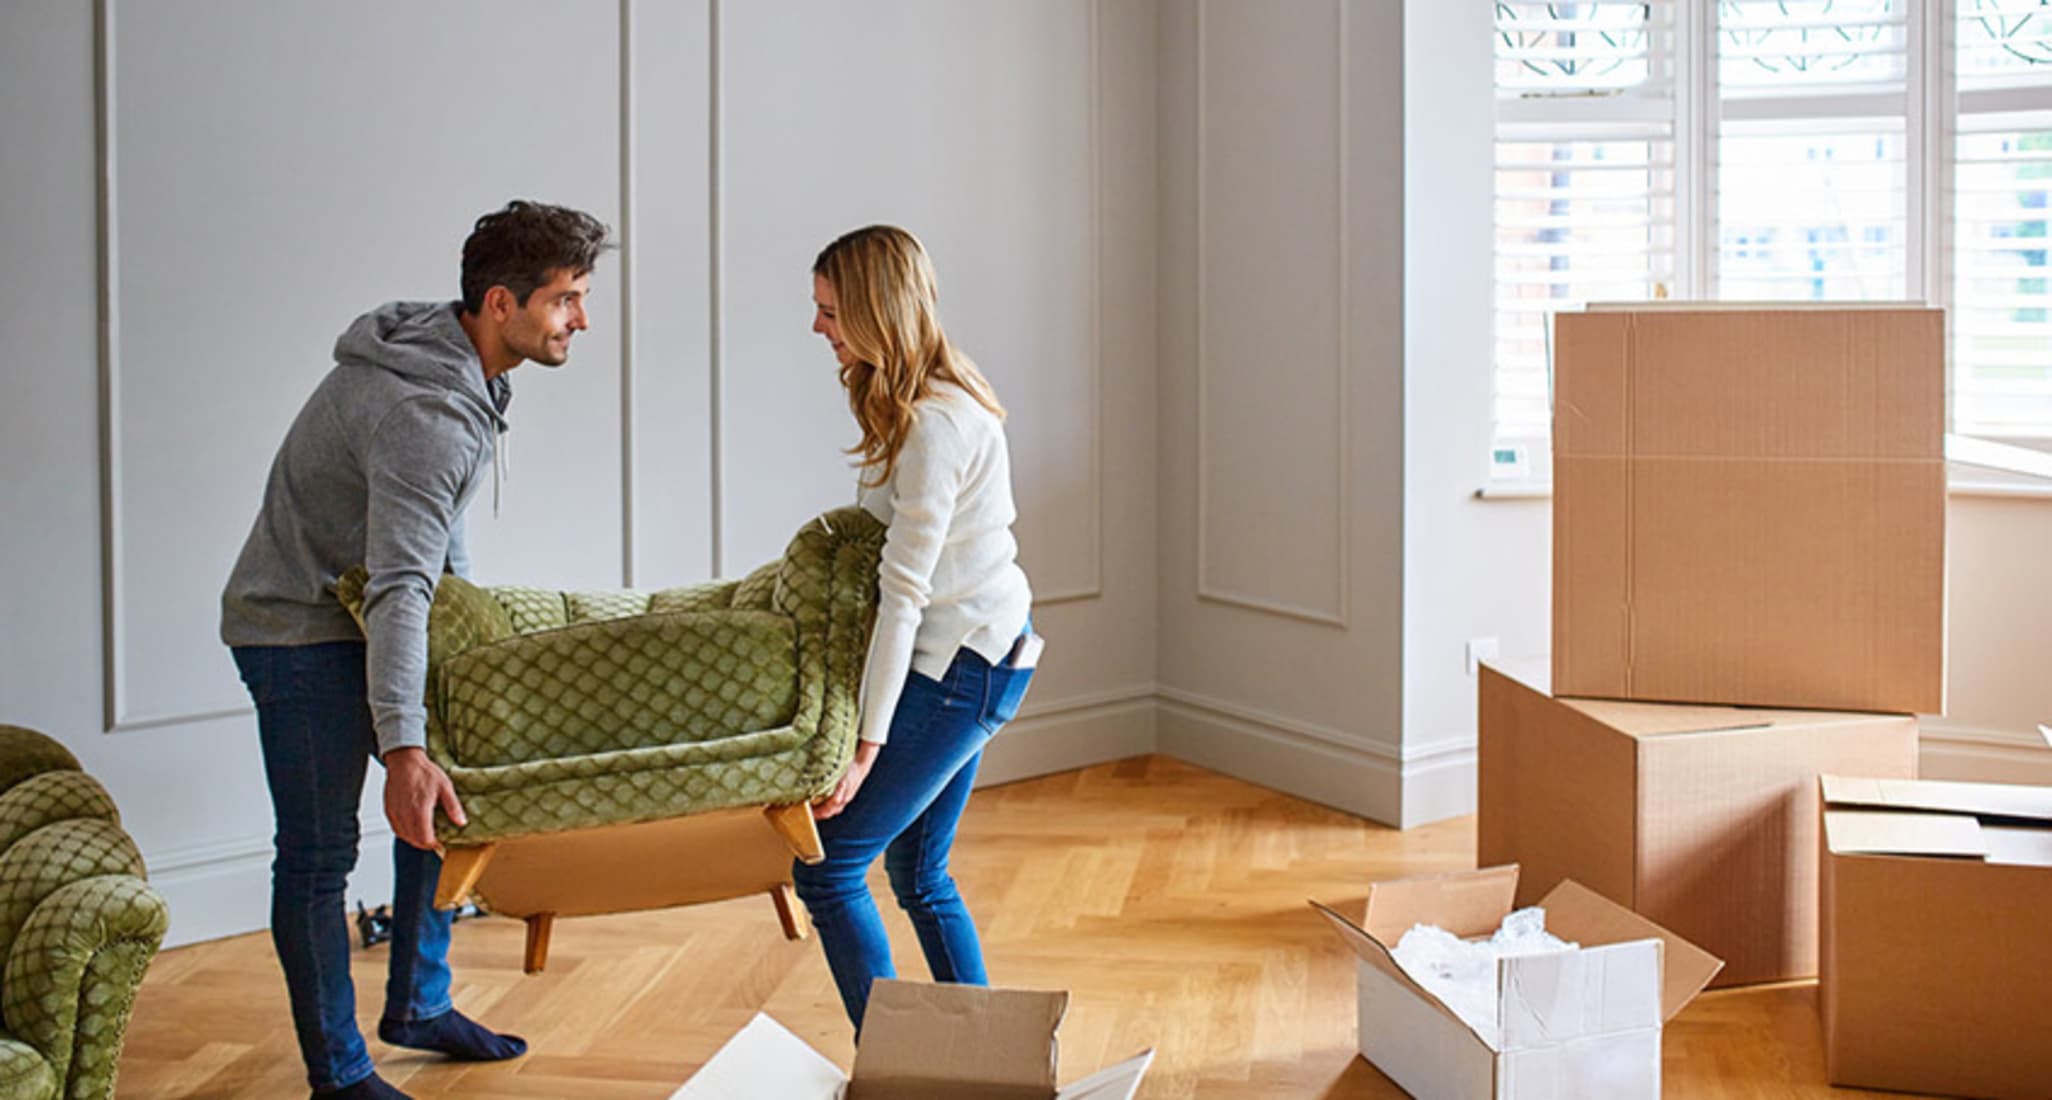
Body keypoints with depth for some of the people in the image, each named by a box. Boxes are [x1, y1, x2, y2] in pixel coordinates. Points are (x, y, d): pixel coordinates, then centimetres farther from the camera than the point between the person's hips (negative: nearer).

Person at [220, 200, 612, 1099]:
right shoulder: (428, 414, -32)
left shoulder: (451, 352, -1)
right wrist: (402, 747, -46)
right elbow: (398, 588, -40)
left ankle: (417, 1006, 29)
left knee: (441, 804, 14)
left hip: (359, 613, 10)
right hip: (300, 629, -10)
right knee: (318, 852, -4)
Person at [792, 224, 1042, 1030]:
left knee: (826, 866, -5)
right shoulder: (928, 396, 8)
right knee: (918, 871, 17)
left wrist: (866, 742, -23)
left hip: (964, 663, -10)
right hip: (980, 651, 10)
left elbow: (905, 592, -24)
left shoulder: (934, 424, -22)